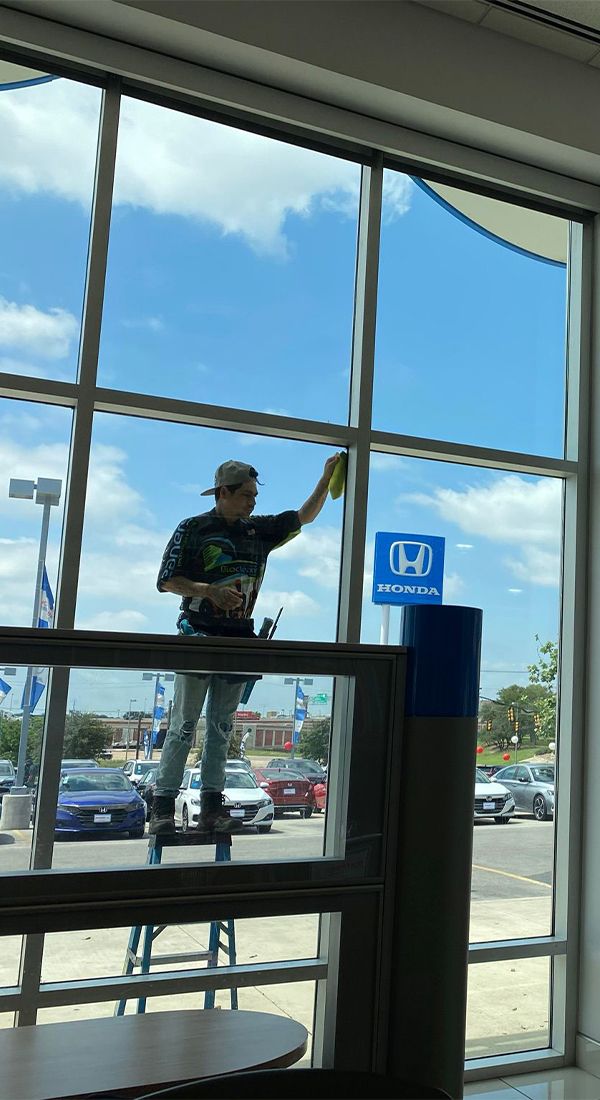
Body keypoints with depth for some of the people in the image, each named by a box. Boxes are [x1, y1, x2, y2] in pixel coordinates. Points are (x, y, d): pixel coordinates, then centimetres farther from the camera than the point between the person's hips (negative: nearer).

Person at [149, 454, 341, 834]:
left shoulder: (259, 530, 12)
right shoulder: (193, 529, -1)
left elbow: (304, 517, 17)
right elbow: (166, 581, -3)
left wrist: (327, 478, 6)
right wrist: (209, 590, -16)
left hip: (240, 638, 5)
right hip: (199, 634, -5)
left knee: (221, 727, 7)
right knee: (184, 724, -3)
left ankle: (212, 807, 12)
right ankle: (163, 806, 2)